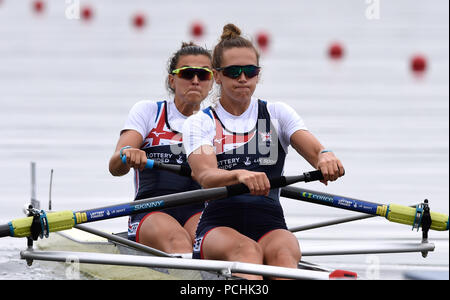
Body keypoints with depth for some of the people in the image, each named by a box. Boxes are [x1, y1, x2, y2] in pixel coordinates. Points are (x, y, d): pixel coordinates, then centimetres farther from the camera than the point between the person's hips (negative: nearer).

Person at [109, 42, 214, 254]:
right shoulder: (148, 111, 12)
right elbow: (115, 168, -3)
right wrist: (126, 155, -27)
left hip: (198, 214, 2)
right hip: (150, 214, -2)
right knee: (177, 240, -37)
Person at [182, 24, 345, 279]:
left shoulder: (277, 114, 16)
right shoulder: (199, 123, 9)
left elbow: (313, 149, -2)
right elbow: (206, 176, -11)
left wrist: (325, 156, -29)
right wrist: (239, 175, -35)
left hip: (270, 226, 2)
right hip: (218, 228, -1)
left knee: (282, 253, -35)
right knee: (247, 250, -37)